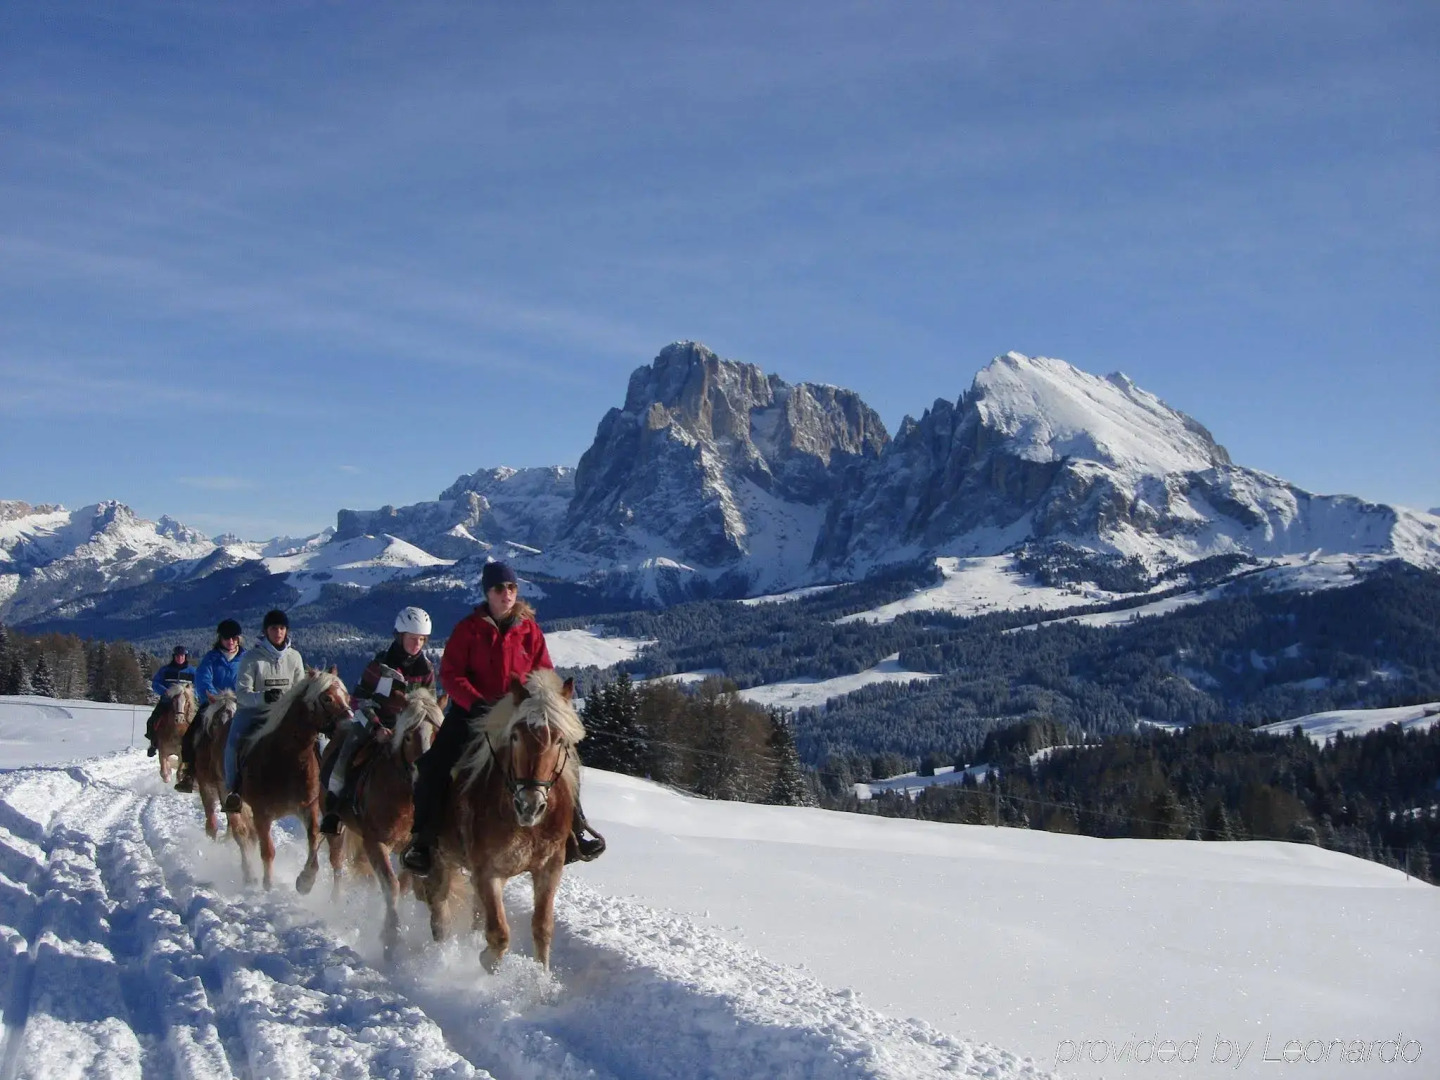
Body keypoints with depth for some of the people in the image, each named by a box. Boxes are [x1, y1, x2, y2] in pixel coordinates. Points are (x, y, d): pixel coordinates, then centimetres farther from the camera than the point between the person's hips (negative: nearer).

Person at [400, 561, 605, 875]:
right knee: (435, 764, -21)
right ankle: (423, 839, -11)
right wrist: (475, 702, -22)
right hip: (471, 710, -2)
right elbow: (450, 674, -8)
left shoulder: (529, 630, 3)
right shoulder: (468, 629, -4)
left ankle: (573, 830, 9)